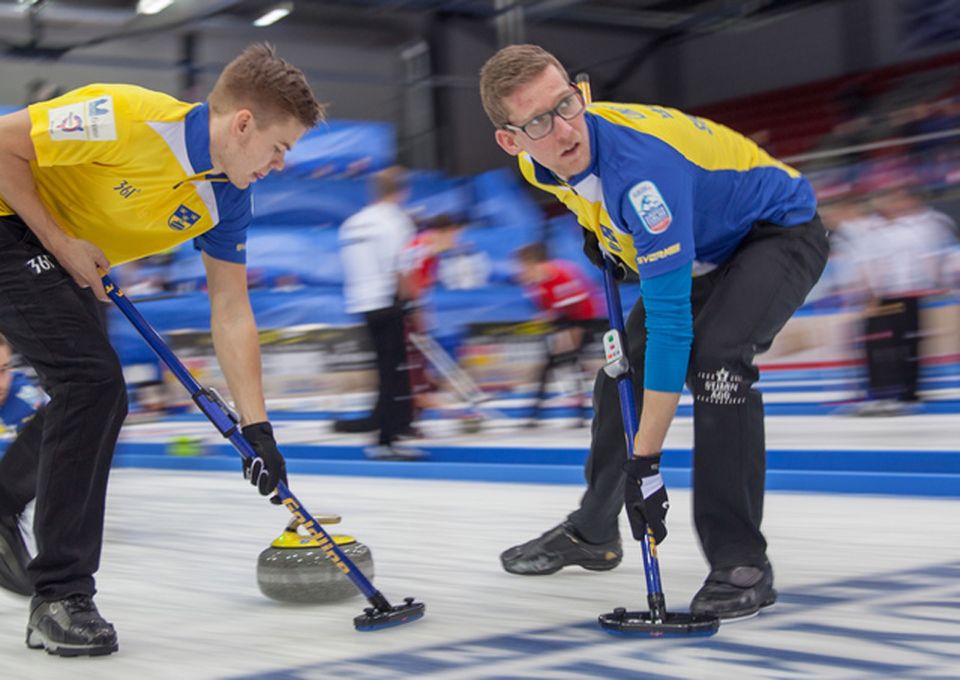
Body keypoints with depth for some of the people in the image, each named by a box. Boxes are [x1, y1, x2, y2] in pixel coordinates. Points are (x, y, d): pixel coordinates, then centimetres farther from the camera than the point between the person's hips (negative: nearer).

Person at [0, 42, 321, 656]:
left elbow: (232, 312, -2)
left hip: (75, 265, 9)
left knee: (94, 398, 13)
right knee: (92, 383, -19)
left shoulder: (228, 200, -6)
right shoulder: (129, 118, -30)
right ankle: (61, 595, -12)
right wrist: (60, 242, -21)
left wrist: (257, 427, -5)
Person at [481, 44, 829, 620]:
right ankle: (592, 533, 30)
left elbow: (670, 321, -42)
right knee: (622, 370, 8)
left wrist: (645, 460, -41)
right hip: (704, 246, 8)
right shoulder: (540, 163, -15)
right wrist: (597, 230, -2)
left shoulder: (641, 166, -40)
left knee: (714, 359, -31)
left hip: (781, 233, -8)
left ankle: (742, 562, -20)